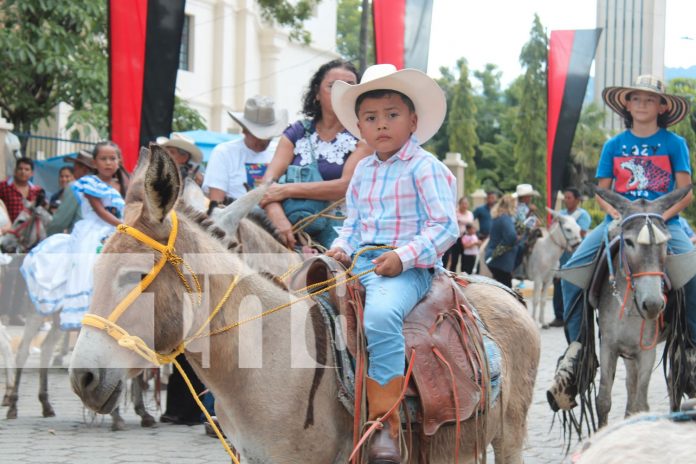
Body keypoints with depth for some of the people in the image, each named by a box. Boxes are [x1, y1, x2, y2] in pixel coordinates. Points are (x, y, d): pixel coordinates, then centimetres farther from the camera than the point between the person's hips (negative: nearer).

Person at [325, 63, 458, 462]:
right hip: (361, 264, 8)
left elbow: (445, 227, -10)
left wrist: (404, 257, -21)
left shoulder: (425, 168, -3)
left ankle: (387, 425, -35)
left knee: (381, 315, -36)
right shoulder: (363, 171, 19)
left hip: (408, 269, -8)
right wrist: (342, 247, 4)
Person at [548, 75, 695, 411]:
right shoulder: (614, 146, 13)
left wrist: (663, 215, -14)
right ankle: (576, 343, -10)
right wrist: (617, 214, -8)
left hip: (664, 221, -2)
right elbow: (602, 192, 12)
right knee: (572, 270, -19)